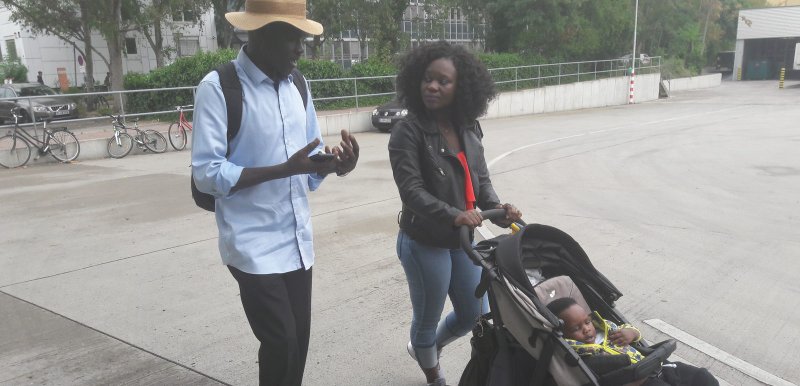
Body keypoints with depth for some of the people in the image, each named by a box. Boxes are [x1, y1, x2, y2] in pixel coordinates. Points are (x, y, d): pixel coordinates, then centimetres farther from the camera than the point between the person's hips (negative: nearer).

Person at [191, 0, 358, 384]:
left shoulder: (296, 87, 9)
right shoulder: (218, 88, -12)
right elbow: (207, 174, -18)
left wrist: (336, 163, -10)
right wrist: (286, 169, -25)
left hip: (298, 241, 6)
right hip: (253, 245, -6)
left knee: (298, 344, 12)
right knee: (281, 345, -7)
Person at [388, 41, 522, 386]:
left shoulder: (469, 128, 1)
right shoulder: (408, 132, -17)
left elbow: (480, 177, 6)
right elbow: (411, 191, -24)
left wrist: (496, 207, -13)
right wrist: (453, 215, -37)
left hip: (464, 240, 6)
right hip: (424, 243, -6)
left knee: (474, 315, 20)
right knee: (428, 318, 15)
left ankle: (425, 349, 49)